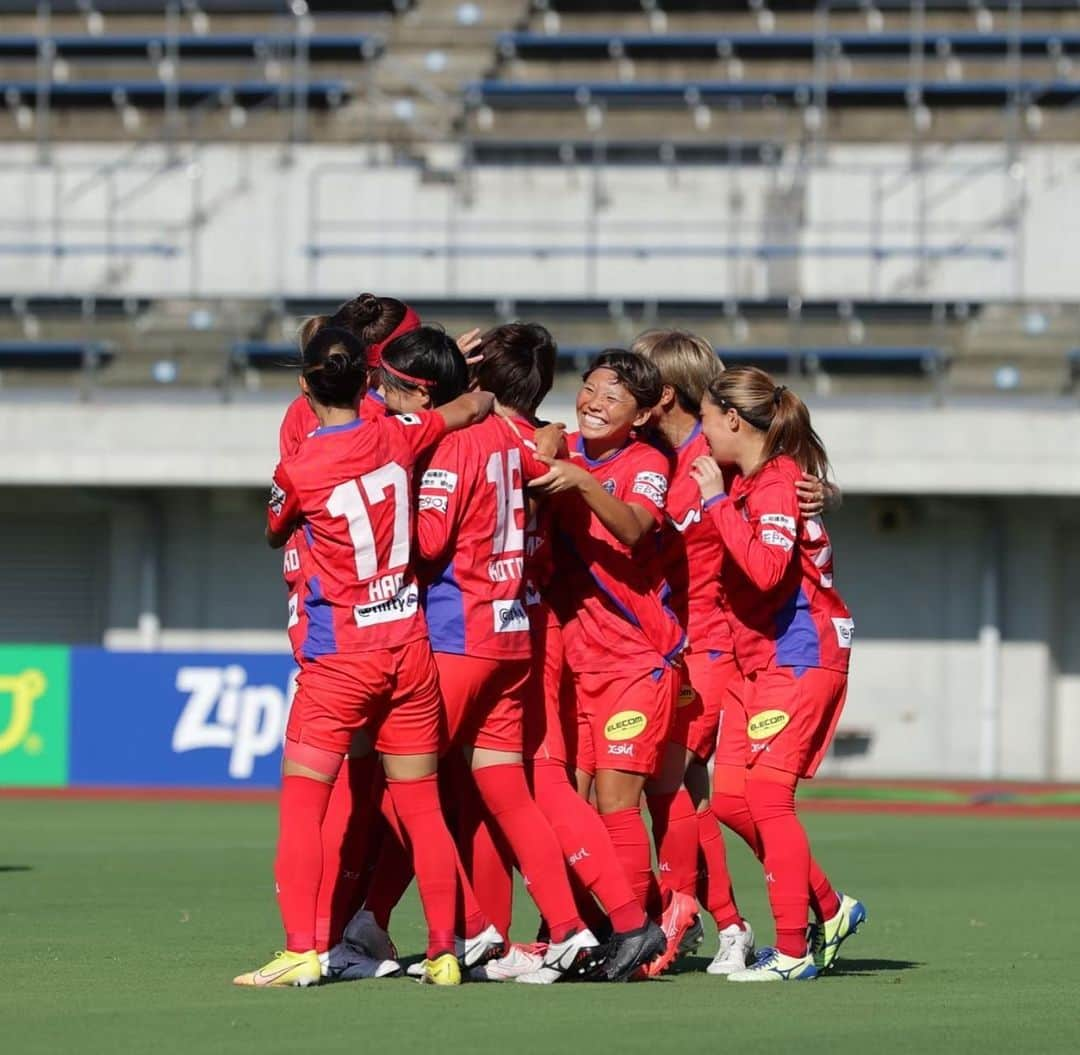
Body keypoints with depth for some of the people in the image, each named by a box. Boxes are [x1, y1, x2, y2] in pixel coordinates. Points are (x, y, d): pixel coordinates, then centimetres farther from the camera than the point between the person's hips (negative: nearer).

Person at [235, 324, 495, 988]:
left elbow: (275, 535, 10)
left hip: (339, 657, -4)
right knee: (422, 806, 8)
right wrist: (485, 397, 40)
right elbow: (476, 406, 18)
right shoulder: (395, 438, -1)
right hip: (410, 646, 5)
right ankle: (444, 952, 9)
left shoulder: (298, 471, -12)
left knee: (302, 803, -1)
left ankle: (301, 951, -10)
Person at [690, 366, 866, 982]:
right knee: (733, 792, 6)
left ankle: (794, 951, -10)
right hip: (766, 659, 9)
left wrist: (718, 502, -22)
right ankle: (831, 909, 17)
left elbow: (766, 569, -28)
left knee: (766, 791, -12)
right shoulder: (748, 481, 13)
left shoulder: (778, 480, -15)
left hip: (802, 657, -9)